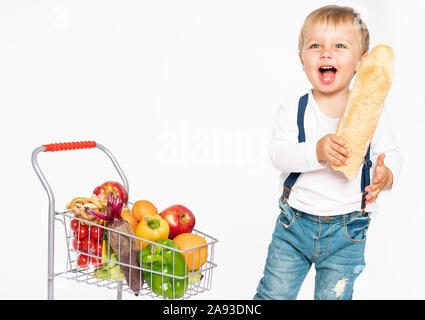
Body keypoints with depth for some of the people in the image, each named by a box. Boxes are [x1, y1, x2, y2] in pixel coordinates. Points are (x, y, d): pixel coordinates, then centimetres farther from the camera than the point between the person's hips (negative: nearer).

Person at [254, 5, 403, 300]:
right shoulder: (293, 112, -5)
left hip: (347, 231, 0)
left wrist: (386, 174, -22)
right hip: (295, 222, 0)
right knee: (274, 292, 10)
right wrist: (317, 151, -35)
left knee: (333, 295, 11)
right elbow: (279, 153, -17)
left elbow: (390, 153, 0)